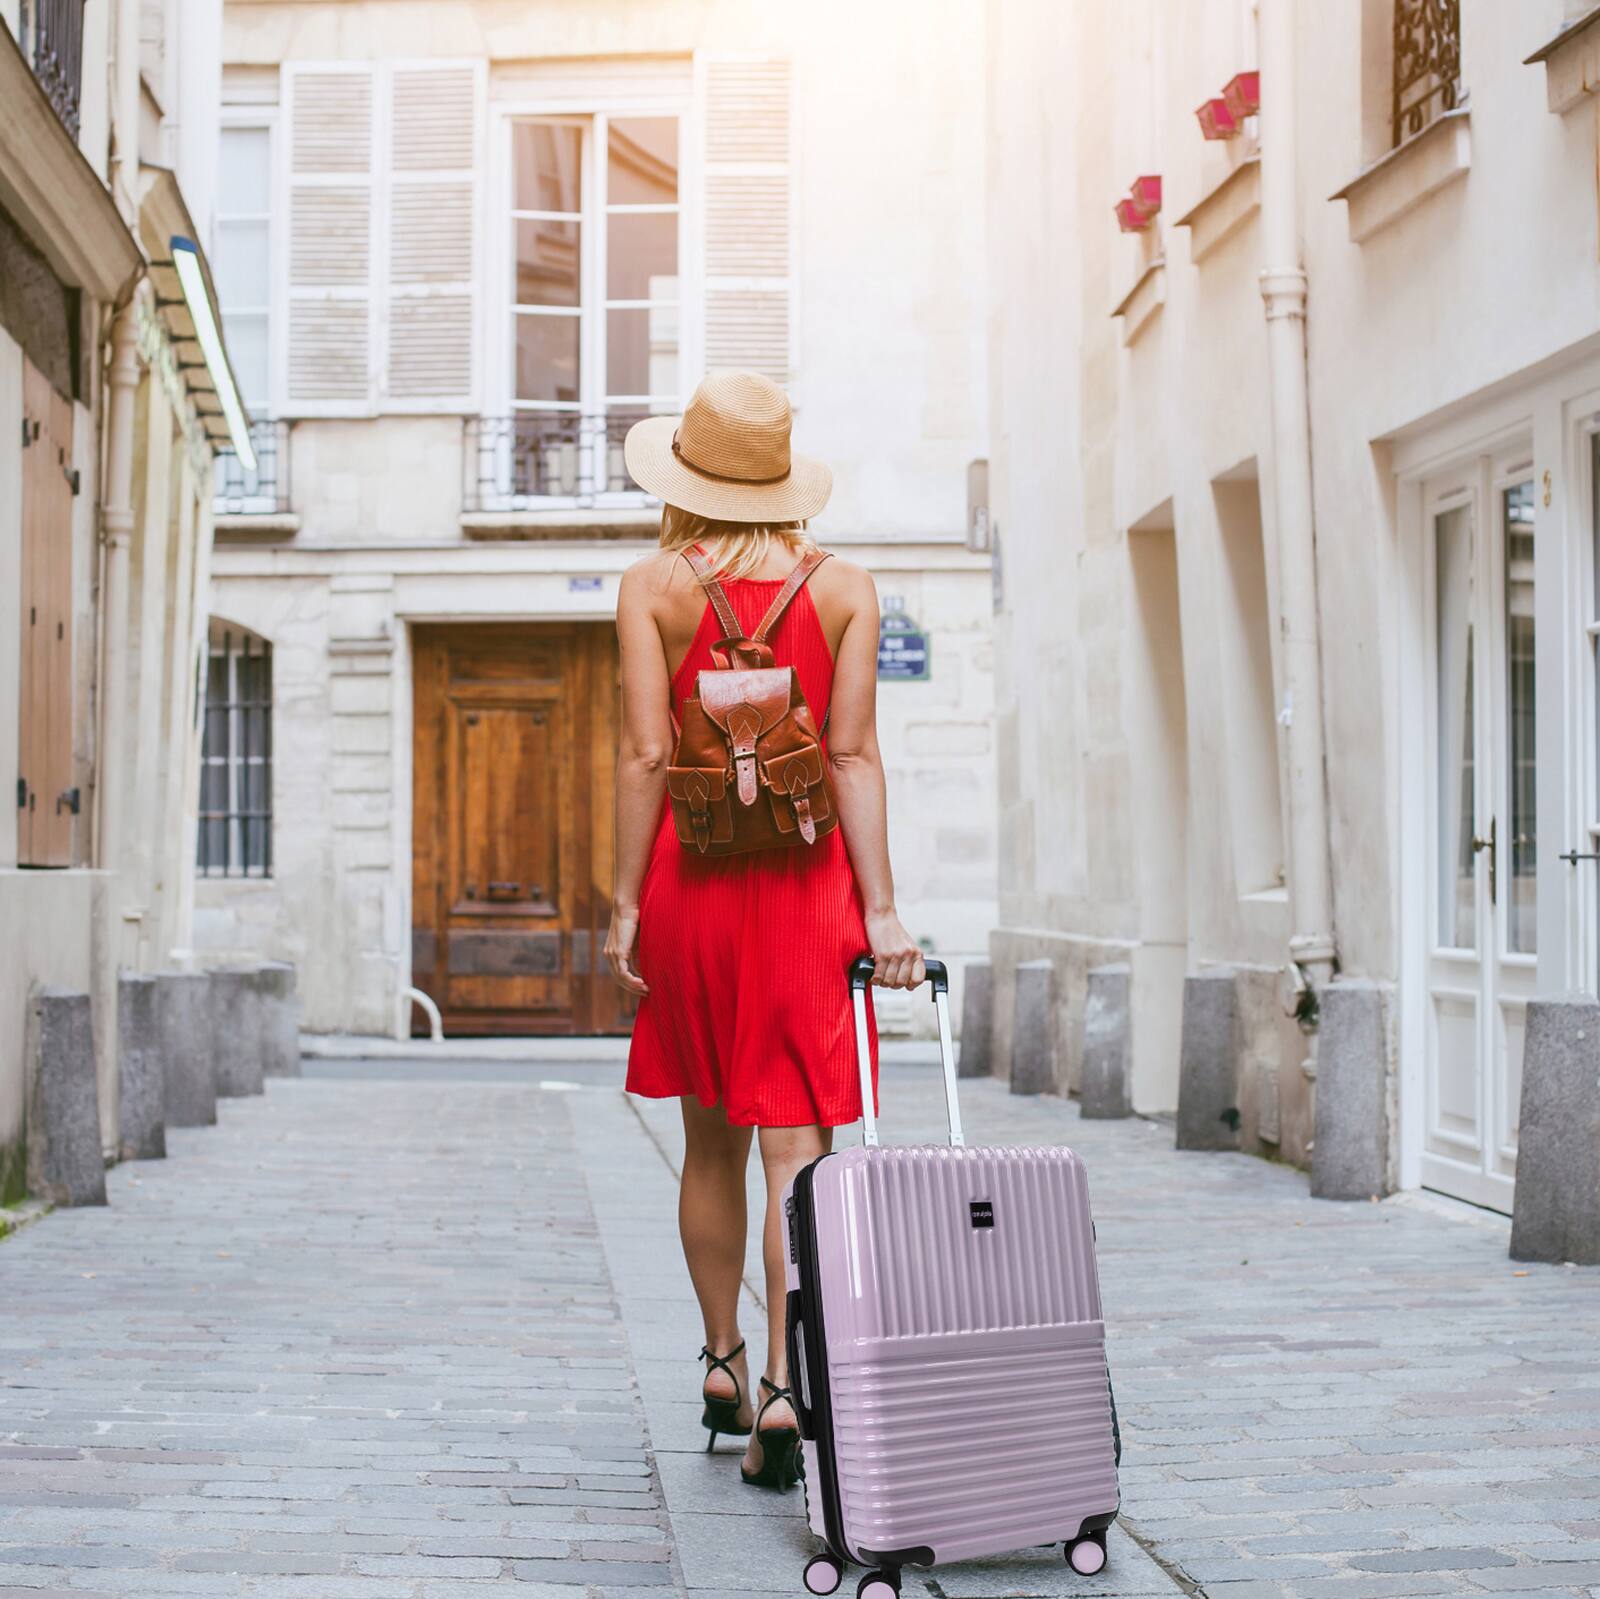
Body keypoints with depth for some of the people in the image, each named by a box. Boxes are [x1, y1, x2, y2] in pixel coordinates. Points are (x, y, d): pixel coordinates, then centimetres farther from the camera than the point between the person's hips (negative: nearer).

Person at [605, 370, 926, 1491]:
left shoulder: (654, 586, 0)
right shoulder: (845, 587, 2)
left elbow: (646, 755, -5)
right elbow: (854, 756, -4)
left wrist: (626, 903, 0)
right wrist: (882, 909, -4)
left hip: (690, 871, 1)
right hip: (805, 874, -1)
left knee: (711, 1143, 17)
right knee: (795, 1148, -2)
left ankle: (723, 1361, 25)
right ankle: (781, 1387, -11)